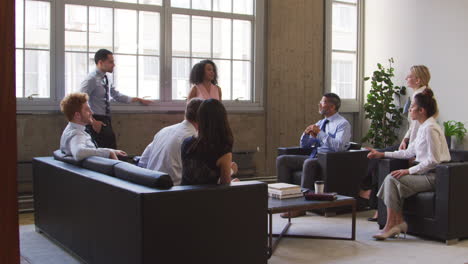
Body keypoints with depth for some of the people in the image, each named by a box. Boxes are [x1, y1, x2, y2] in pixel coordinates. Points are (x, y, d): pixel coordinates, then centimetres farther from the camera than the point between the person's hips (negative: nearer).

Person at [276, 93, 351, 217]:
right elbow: (304, 145, 21)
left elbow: (339, 146, -22)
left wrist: (320, 133, -20)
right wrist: (306, 133, -1)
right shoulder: (320, 123, 19)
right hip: (314, 156, 8)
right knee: (282, 160, -5)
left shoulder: (342, 124, -4)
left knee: (309, 163, -38)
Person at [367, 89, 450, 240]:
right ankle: (399, 222, -4)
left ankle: (390, 226, -12)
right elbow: (409, 153, 20)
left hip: (433, 176, -9)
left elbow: (433, 161, -20)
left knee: (392, 178, -18)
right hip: (425, 173, 9)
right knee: (391, 179, -3)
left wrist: (409, 171, -19)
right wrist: (382, 154, 19)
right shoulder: (423, 127, 15)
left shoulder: (430, 128, -16)